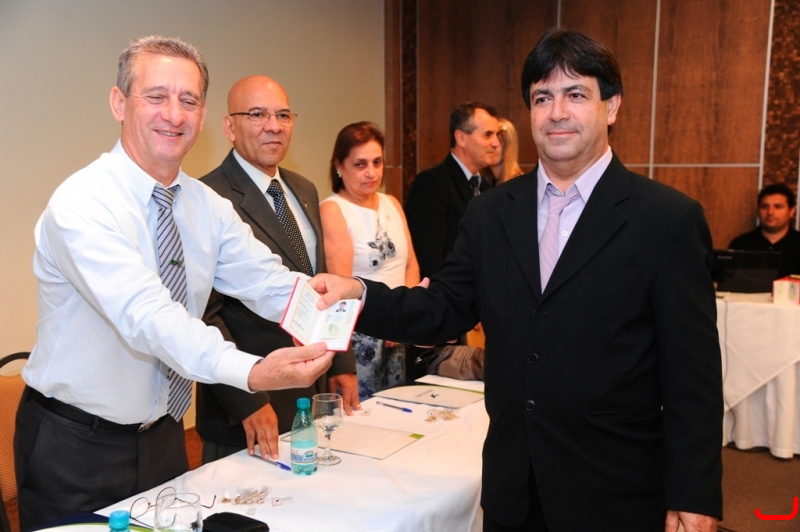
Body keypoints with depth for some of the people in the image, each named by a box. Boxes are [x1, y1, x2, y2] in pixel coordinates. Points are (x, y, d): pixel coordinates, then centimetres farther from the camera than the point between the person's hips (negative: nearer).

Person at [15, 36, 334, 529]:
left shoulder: (208, 206, 0)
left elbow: (269, 283, -10)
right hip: (76, 451, -6)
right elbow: (145, 314, -36)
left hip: (164, 437, 6)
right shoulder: (81, 205, -22)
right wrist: (252, 372, -49)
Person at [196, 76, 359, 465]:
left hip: (315, 393, 7)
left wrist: (342, 363, 11)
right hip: (247, 412, -7)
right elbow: (203, 315, -19)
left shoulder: (305, 191, 9)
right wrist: (248, 402, -21)